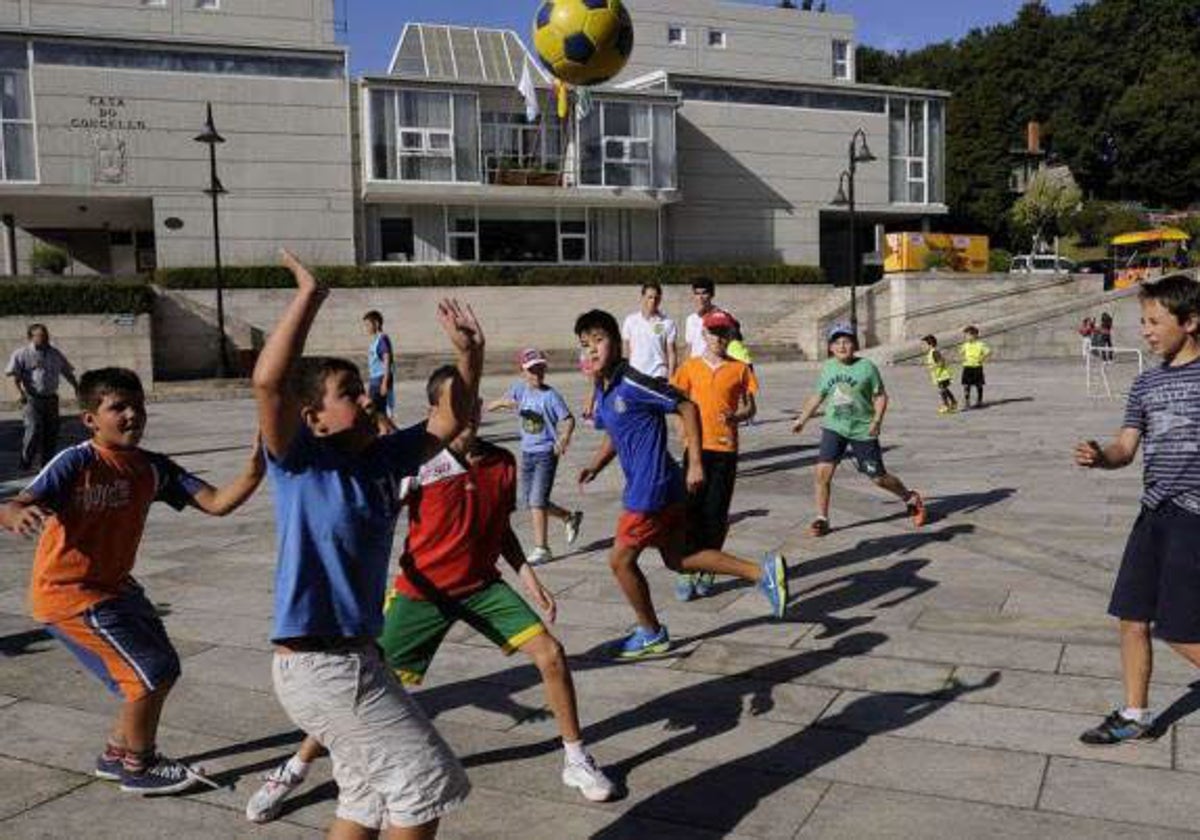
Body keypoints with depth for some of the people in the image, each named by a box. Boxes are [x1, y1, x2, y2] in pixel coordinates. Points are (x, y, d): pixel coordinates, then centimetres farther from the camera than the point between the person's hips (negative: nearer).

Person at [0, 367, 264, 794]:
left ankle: (116, 754, 35)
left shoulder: (153, 468, -4)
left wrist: (253, 472, -28)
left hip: (114, 585, 8)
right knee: (151, 672, -8)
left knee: (163, 670, 16)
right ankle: (139, 768, 13)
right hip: (68, 593, -8)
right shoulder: (75, 463, -20)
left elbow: (216, 503, -11)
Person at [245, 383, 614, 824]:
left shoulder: (502, 462, -3)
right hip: (422, 592, -3)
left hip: (481, 585, 4)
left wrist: (528, 577, 4)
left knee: (551, 653, -8)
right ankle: (293, 771, 21)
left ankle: (576, 760, 13)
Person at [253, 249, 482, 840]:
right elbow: (268, 382, -31)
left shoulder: (381, 459, 6)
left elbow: (449, 422, 14)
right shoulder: (300, 462, -13)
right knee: (428, 780, 1)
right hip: (319, 665, -8)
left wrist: (469, 353, 2)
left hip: (352, 656, 8)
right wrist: (308, 297, -29)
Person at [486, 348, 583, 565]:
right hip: (527, 453, 6)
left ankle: (541, 548, -3)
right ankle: (569, 517, 33)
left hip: (546, 453, -6)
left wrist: (564, 437, -31)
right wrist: (503, 402, -21)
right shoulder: (519, 389, 2)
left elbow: (568, 419, -12)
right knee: (529, 502, 13)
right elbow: (489, 406, 0)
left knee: (537, 500, -12)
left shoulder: (550, 395, -11)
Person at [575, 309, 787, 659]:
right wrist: (594, 466, 8)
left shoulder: (632, 382, -19)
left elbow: (687, 407, -17)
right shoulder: (602, 390, 9)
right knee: (678, 558, 15)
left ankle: (651, 634, 22)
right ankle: (763, 571, 16)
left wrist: (695, 463, -17)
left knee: (621, 560, 3)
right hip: (645, 485, 9)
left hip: (651, 488, -9)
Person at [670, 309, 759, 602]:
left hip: (725, 448, 0)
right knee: (692, 510, -2)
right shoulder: (691, 366, 5)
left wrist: (735, 416, -13)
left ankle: (707, 570, 17)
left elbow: (750, 407, 8)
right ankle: (686, 571, 5)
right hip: (696, 446, 0)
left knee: (716, 514, 4)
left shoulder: (740, 368, 4)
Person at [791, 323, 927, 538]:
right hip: (834, 428, 3)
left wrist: (877, 419, -18)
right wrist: (802, 419, 20)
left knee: (878, 477, 4)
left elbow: (880, 395, -4)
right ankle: (822, 518, 2)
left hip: (863, 430, -3)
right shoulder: (828, 368, 4)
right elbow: (818, 397, 18)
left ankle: (911, 499, 32)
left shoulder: (866, 367, -8)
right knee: (822, 471, -13)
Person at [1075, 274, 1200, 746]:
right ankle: (1135, 717, 25)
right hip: (1154, 513, 7)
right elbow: (1125, 449, 8)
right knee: (1131, 618, 10)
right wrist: (1100, 458, -13)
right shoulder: (1146, 383, 10)